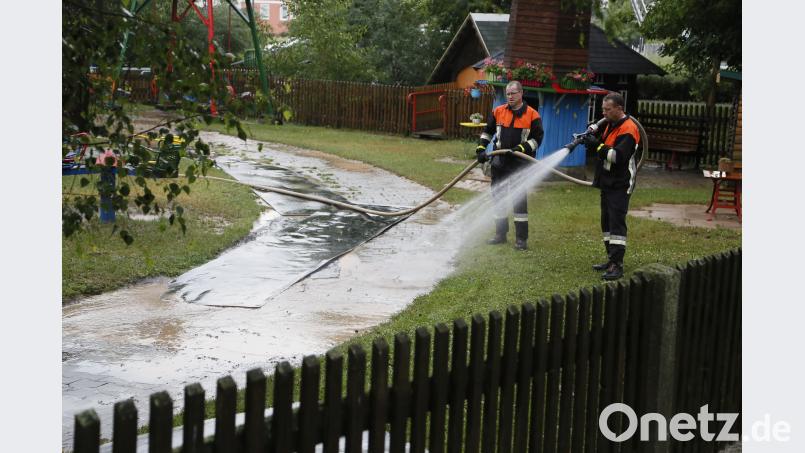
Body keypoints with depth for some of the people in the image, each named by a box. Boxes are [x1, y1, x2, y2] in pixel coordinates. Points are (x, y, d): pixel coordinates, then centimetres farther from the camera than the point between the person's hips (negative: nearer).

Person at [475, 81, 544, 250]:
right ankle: (500, 234, 23)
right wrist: (481, 149, 2)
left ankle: (521, 238, 2)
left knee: (520, 199, -5)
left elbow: (537, 138, -4)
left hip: (521, 164, -4)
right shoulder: (498, 112, 6)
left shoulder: (532, 115, -4)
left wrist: (522, 148, -17)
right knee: (498, 197, 10)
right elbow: (487, 131, 14)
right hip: (500, 162, 4)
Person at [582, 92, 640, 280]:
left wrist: (597, 146, -24)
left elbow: (619, 156, -25)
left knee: (616, 222, -13)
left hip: (620, 185, -10)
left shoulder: (628, 129, -16)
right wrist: (590, 139, 1)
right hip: (607, 182, 10)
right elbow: (600, 143, 22)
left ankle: (617, 266, -15)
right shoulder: (610, 124, 14)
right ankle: (611, 259, 23)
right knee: (607, 222, 14)